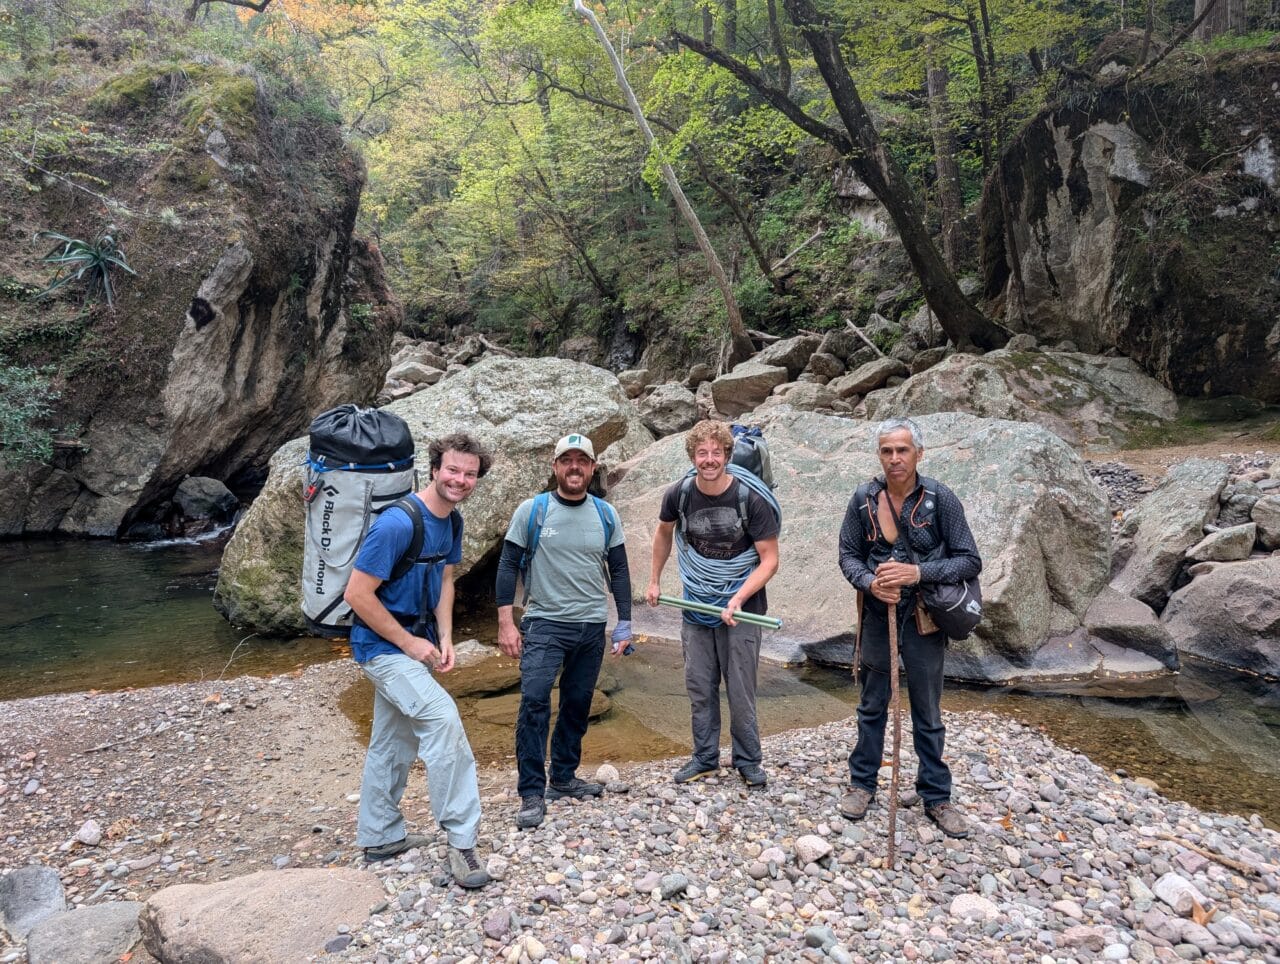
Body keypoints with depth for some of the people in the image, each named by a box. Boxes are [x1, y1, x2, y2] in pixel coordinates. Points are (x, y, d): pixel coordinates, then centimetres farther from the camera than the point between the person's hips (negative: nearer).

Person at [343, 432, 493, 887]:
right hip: (383, 646, -9)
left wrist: (444, 639, 0)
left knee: (394, 743, 18)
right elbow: (357, 594, -23)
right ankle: (461, 840, -12)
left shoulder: (452, 523, 1)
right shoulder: (397, 523, -25)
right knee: (442, 718, -22)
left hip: (414, 643, 9)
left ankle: (380, 837, 35)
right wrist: (409, 643, -18)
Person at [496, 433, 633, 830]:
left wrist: (624, 624, 6)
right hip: (544, 623, -3)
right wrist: (506, 623, -9)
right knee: (534, 701, -15)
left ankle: (563, 777, 30)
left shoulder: (606, 514, 3)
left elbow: (618, 570, 9)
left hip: (592, 626, 4)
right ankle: (532, 794, -6)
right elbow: (508, 565, -3)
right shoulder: (531, 510, -5)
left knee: (578, 705, 12)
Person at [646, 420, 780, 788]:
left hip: (740, 607, -3)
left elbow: (769, 560, -14)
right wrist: (654, 580, 15)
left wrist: (738, 599, -25)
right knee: (699, 687, 10)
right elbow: (663, 531, 14)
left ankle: (748, 761, 20)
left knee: (740, 689, 2)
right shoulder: (679, 494, -8)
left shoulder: (751, 499, -18)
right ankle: (705, 758, 25)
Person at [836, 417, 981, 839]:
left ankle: (936, 796, 28)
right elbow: (848, 554, 2)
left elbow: (970, 560, -11)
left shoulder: (940, 498, -13)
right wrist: (869, 582, -19)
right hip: (877, 616, 2)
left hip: (924, 619, -1)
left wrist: (919, 572, -25)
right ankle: (862, 784, 33)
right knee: (872, 706, 16)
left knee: (928, 715, 12)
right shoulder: (864, 498, -7)